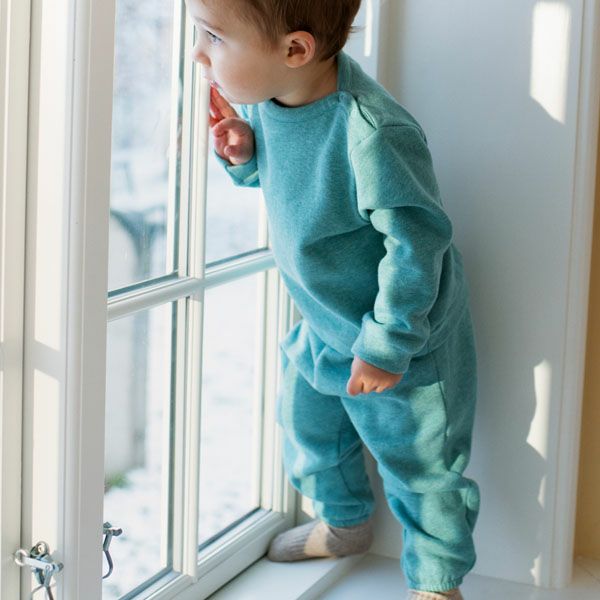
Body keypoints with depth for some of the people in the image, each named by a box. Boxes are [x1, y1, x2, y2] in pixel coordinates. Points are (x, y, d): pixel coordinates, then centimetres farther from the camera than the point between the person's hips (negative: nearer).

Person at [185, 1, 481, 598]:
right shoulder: (269, 97, -13)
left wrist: (386, 345, -22)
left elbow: (416, 243, -29)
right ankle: (344, 521, 53)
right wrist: (244, 153, -13)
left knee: (419, 468, 10)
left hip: (403, 342, -8)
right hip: (322, 324, 8)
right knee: (308, 424, 26)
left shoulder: (370, 133, -37)